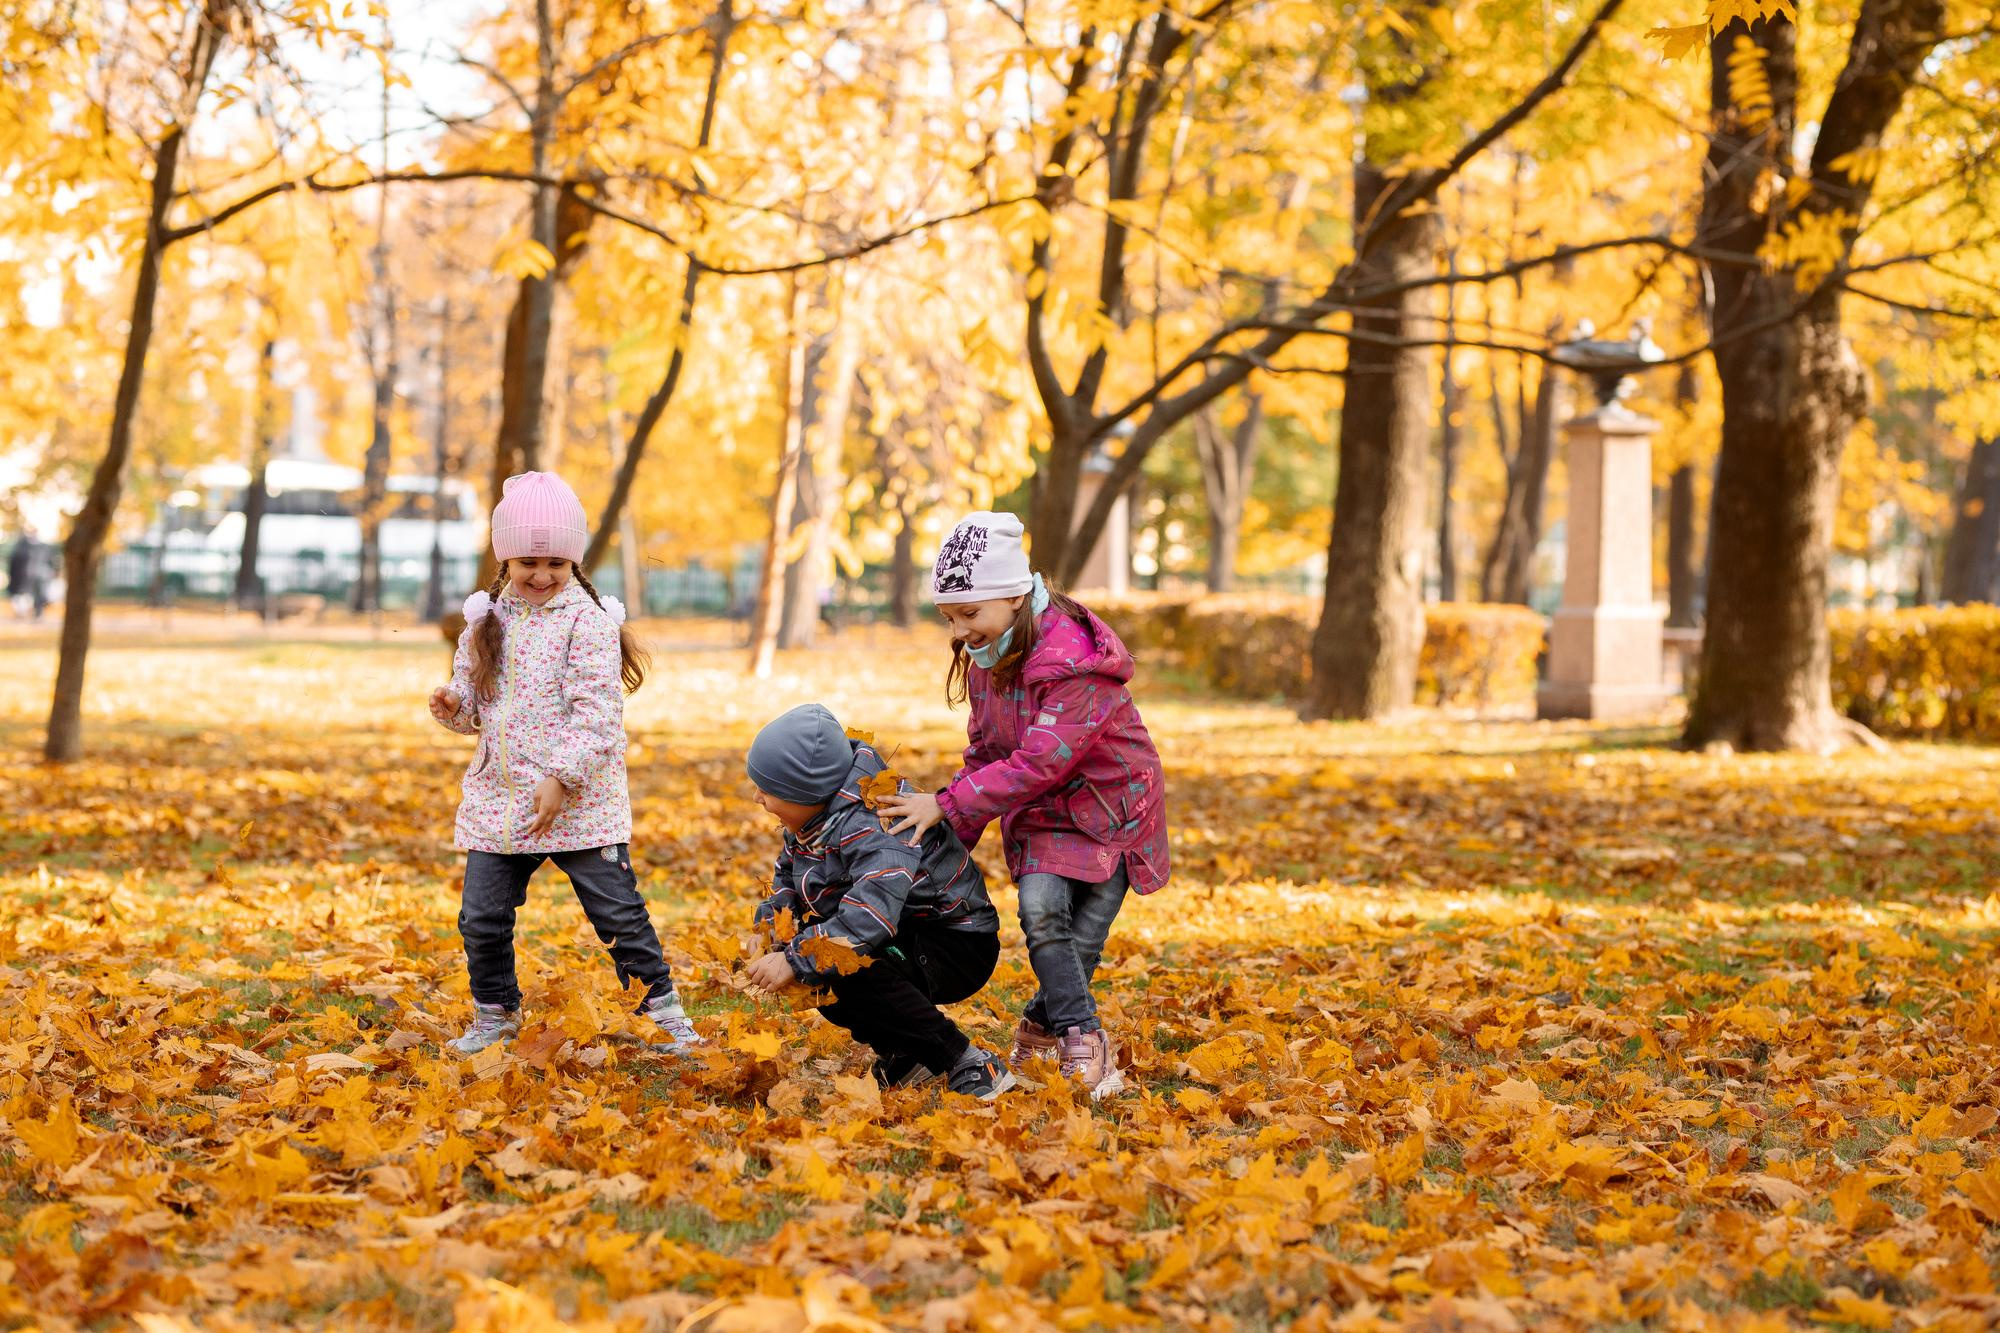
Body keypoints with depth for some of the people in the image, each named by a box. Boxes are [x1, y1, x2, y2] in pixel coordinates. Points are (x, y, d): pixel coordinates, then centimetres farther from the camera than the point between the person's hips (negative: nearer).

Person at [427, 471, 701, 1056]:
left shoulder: (588, 619, -9)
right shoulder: (486, 619, 8)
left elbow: (597, 712, -14)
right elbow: (475, 703, 16)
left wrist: (562, 778, -21)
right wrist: (453, 705, -8)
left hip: (581, 802, -5)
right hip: (499, 799, 5)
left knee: (618, 912, -1)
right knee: (482, 917, 7)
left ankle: (664, 1013, 11)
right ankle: (495, 1018, 26)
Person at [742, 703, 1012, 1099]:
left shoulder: (872, 826, -30)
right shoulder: (813, 816, -1)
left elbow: (870, 917, -44)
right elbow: (787, 876, 17)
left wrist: (794, 961, -38)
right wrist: (773, 924, -4)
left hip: (959, 947, -10)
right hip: (903, 941, 10)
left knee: (848, 968, -35)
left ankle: (969, 1065, -23)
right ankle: (905, 1055, 4)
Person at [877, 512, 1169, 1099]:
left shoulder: (1077, 665, -27)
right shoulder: (984, 659, 0)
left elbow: (1037, 764, -31)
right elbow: (984, 754, 9)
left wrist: (946, 805, -30)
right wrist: (955, 836, -1)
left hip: (1110, 809, -5)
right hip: (1041, 811, 5)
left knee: (1081, 940, -12)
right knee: (1040, 908, -19)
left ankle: (1041, 1025, 11)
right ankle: (1083, 1044, -15)